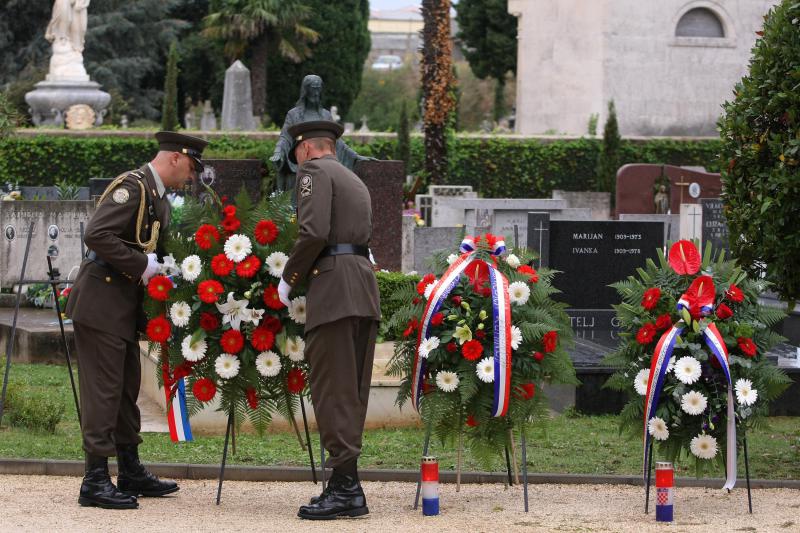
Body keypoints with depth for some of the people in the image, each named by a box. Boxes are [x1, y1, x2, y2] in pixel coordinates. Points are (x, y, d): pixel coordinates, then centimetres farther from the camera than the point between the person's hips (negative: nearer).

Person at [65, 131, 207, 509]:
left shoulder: (158, 198, 15)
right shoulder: (132, 188, -16)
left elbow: (156, 250, 20)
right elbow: (97, 235, -27)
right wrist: (141, 266, -22)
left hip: (124, 307, 10)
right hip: (101, 303, -10)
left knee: (126, 389, 16)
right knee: (102, 390, -9)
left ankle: (131, 473, 24)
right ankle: (95, 481, -7)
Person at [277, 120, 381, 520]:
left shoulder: (313, 171, -1)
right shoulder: (355, 183, 27)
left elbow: (314, 233, -14)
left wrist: (288, 278, -2)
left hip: (334, 289, -9)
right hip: (365, 289, 9)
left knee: (332, 392, -9)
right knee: (352, 393, 8)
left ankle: (343, 487, -13)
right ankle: (347, 489, 8)